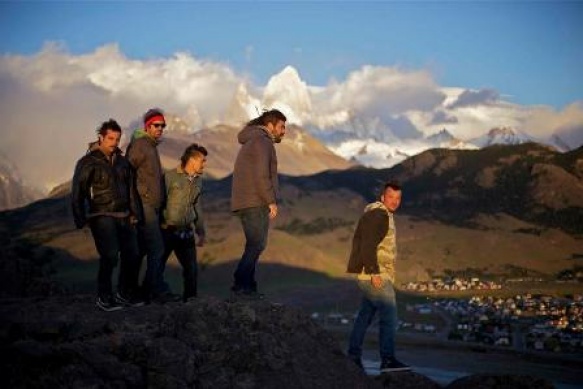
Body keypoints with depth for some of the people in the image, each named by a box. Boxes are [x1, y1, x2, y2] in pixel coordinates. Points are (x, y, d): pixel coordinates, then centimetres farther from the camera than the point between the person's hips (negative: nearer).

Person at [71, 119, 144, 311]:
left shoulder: (122, 161, 12)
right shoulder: (88, 162, -5)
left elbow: (131, 188, 18)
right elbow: (77, 192, -6)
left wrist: (134, 213, 13)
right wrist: (80, 220, -9)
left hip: (123, 216, 6)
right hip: (102, 216, -6)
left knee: (132, 255, 3)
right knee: (110, 256, -17)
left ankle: (125, 293, 20)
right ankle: (104, 298, -3)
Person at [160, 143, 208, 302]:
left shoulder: (198, 180, 10)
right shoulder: (171, 177, -11)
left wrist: (201, 231, 21)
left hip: (186, 232, 6)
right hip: (168, 231, -6)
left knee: (191, 268, 5)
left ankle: (190, 299, 17)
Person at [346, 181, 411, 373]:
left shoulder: (385, 215, 19)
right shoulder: (378, 215, -13)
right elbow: (368, 245, -22)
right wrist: (374, 273, -25)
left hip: (376, 275, 11)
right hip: (374, 275, -11)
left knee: (365, 314, 13)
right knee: (389, 315, -12)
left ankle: (353, 356, 19)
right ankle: (388, 360, -13)